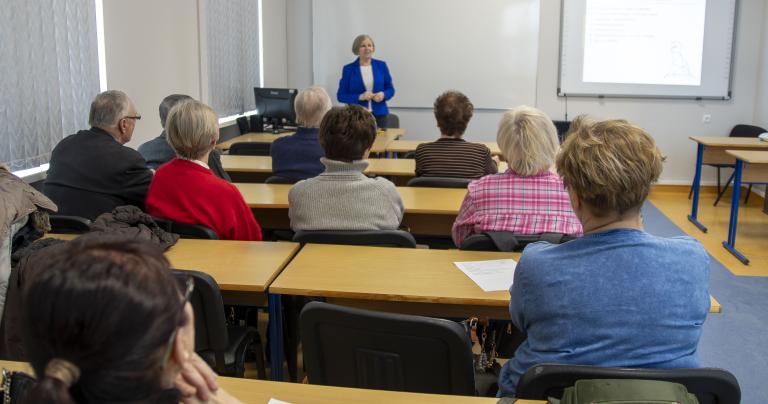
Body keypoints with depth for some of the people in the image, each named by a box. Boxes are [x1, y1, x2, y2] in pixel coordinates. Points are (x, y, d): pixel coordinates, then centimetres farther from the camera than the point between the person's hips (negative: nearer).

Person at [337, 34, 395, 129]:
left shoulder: (381, 65, 6)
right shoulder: (348, 69, 0)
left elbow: (390, 89, 11)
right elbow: (341, 96, 0)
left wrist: (383, 94, -11)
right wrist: (360, 97, -15)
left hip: (379, 115, 2)